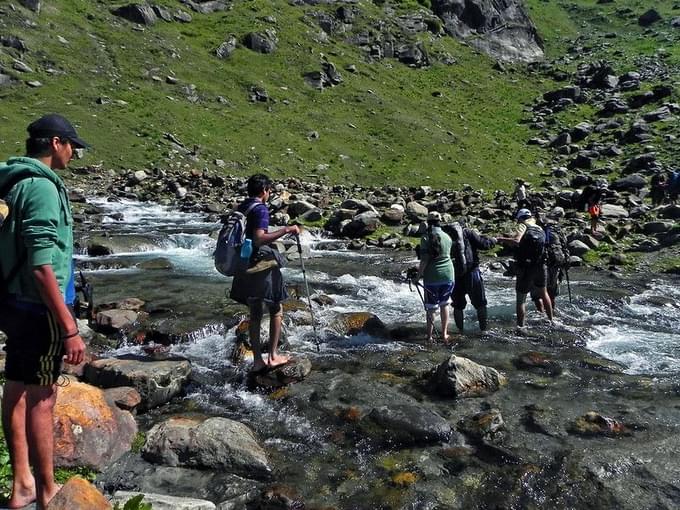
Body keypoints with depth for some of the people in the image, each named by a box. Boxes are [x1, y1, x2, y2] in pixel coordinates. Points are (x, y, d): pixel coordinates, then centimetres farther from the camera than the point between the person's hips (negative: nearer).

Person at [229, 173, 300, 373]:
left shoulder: (241, 208, 11)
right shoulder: (260, 209, -13)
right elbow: (259, 239, -25)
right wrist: (286, 230, -22)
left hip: (245, 267, 8)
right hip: (262, 265, -8)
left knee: (255, 313, 12)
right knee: (276, 310, 7)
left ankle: (257, 360, 15)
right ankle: (273, 356, 6)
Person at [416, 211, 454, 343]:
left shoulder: (426, 238, -12)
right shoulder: (447, 237, 3)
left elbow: (424, 260, -15)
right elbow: (448, 255, 11)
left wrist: (419, 274, -4)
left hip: (432, 278, -4)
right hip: (447, 276, 4)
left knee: (430, 307, 7)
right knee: (444, 305, 17)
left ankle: (430, 336, 13)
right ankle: (444, 334, 20)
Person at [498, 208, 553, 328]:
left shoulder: (523, 226, -7)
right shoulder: (540, 229, 13)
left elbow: (516, 241, -25)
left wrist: (501, 239, -14)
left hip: (525, 267, -6)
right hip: (540, 266, 6)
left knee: (520, 299, 4)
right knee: (543, 293, 26)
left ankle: (521, 326, 4)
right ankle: (551, 320, 38)